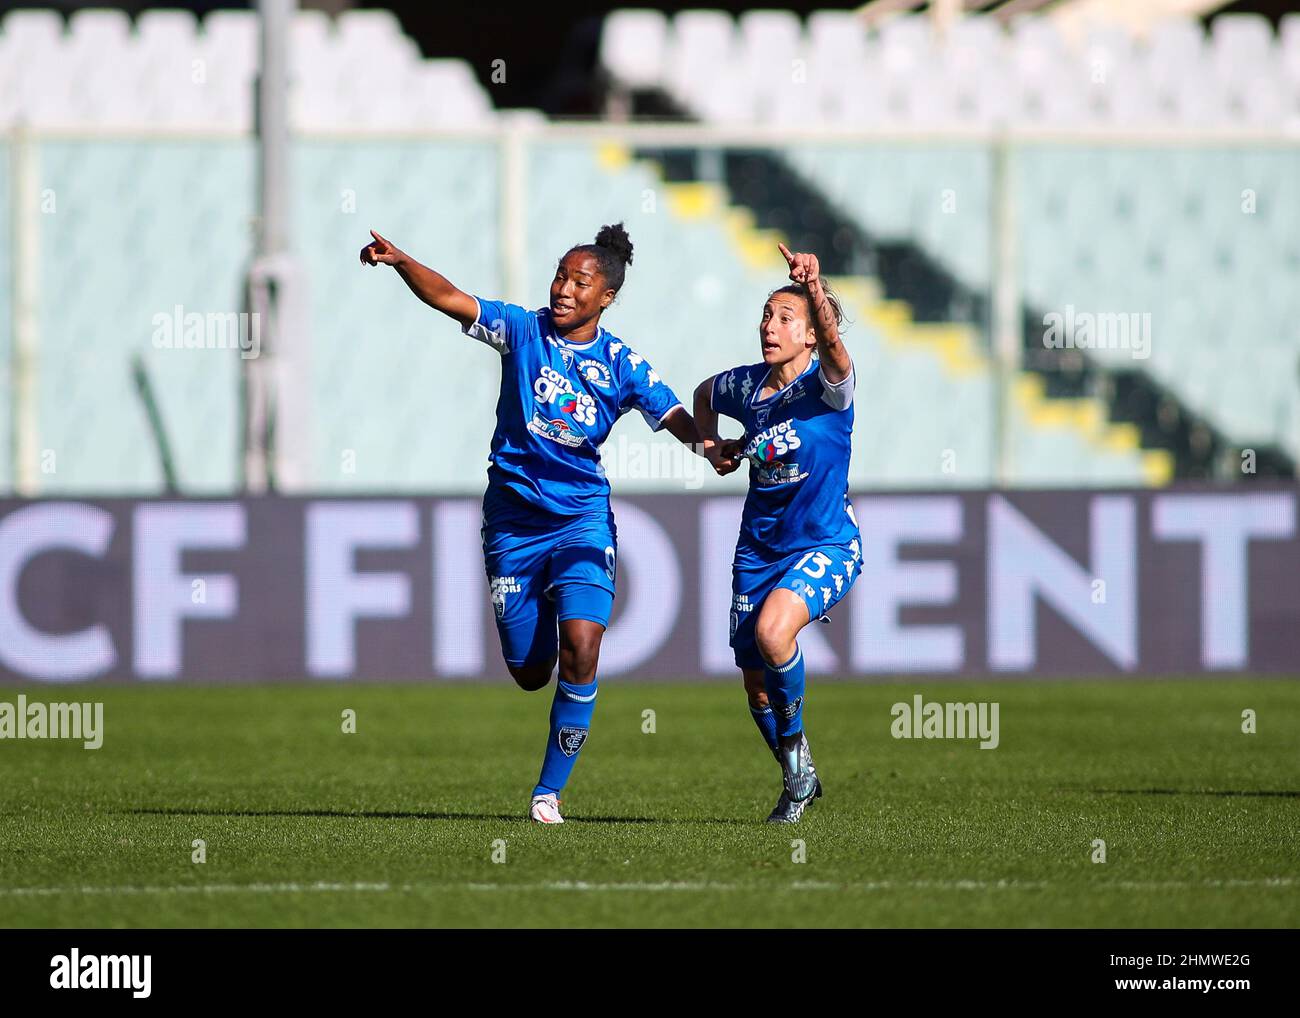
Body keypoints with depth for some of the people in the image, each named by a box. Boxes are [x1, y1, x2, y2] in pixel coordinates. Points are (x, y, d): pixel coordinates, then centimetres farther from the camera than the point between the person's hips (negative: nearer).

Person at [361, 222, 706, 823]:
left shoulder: (622, 366, -2)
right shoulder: (523, 330, -2)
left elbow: (675, 416, -9)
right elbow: (450, 300, -12)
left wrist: (707, 443, -31)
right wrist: (399, 261, -28)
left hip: (582, 519, -1)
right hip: (512, 519, 1)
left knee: (581, 649, -20)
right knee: (529, 673, 4)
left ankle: (549, 791, -8)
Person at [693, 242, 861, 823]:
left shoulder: (827, 386, -14)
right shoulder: (746, 386, 2)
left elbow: (832, 342, -38)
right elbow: (703, 396, 26)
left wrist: (814, 289, -56)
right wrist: (713, 445, 7)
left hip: (826, 546, -6)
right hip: (759, 550, 6)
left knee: (773, 630, -31)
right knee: (755, 682, 7)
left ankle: (795, 741, -5)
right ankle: (799, 781, 31)